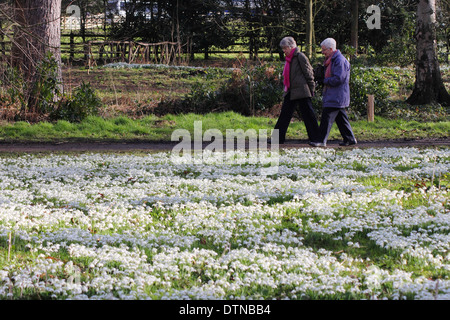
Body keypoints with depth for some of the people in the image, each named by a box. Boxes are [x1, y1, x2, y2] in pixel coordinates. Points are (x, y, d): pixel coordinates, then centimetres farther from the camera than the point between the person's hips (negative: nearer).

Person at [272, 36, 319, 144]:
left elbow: (309, 74, -9)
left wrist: (311, 90, -9)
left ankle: (315, 138, 2)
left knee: (308, 115, -4)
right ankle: (278, 138, 12)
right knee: (285, 114, 8)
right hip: (291, 93, 9)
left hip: (301, 91, -9)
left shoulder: (300, 57, -10)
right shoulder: (289, 59, 15)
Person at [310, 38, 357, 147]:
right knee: (341, 118, 14)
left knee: (327, 117, -11)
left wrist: (325, 81, -11)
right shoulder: (331, 60, 16)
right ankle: (350, 138, 20)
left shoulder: (340, 60, -17)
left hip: (336, 96, -10)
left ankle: (322, 141, -11)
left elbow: (338, 79, -23)